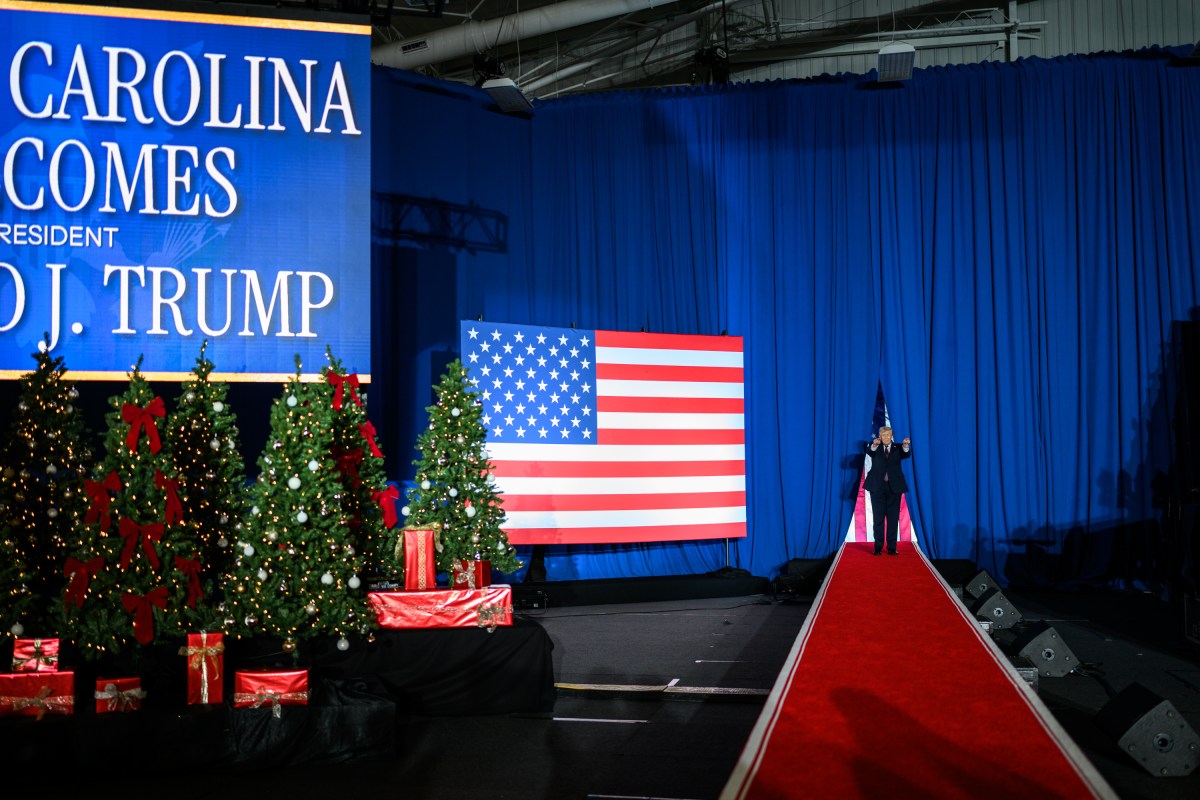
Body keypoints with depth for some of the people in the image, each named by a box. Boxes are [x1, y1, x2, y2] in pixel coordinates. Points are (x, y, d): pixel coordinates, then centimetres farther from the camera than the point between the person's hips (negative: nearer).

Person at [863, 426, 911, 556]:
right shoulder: (875, 448, 7)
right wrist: (874, 445, -39)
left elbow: (907, 454, -11)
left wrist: (906, 445, -34)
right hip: (877, 486, -1)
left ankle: (892, 547, 6)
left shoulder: (897, 448, 9)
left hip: (894, 487, 1)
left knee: (893, 518, 2)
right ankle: (878, 547, 6)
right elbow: (869, 451, -16)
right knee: (878, 518, 2)